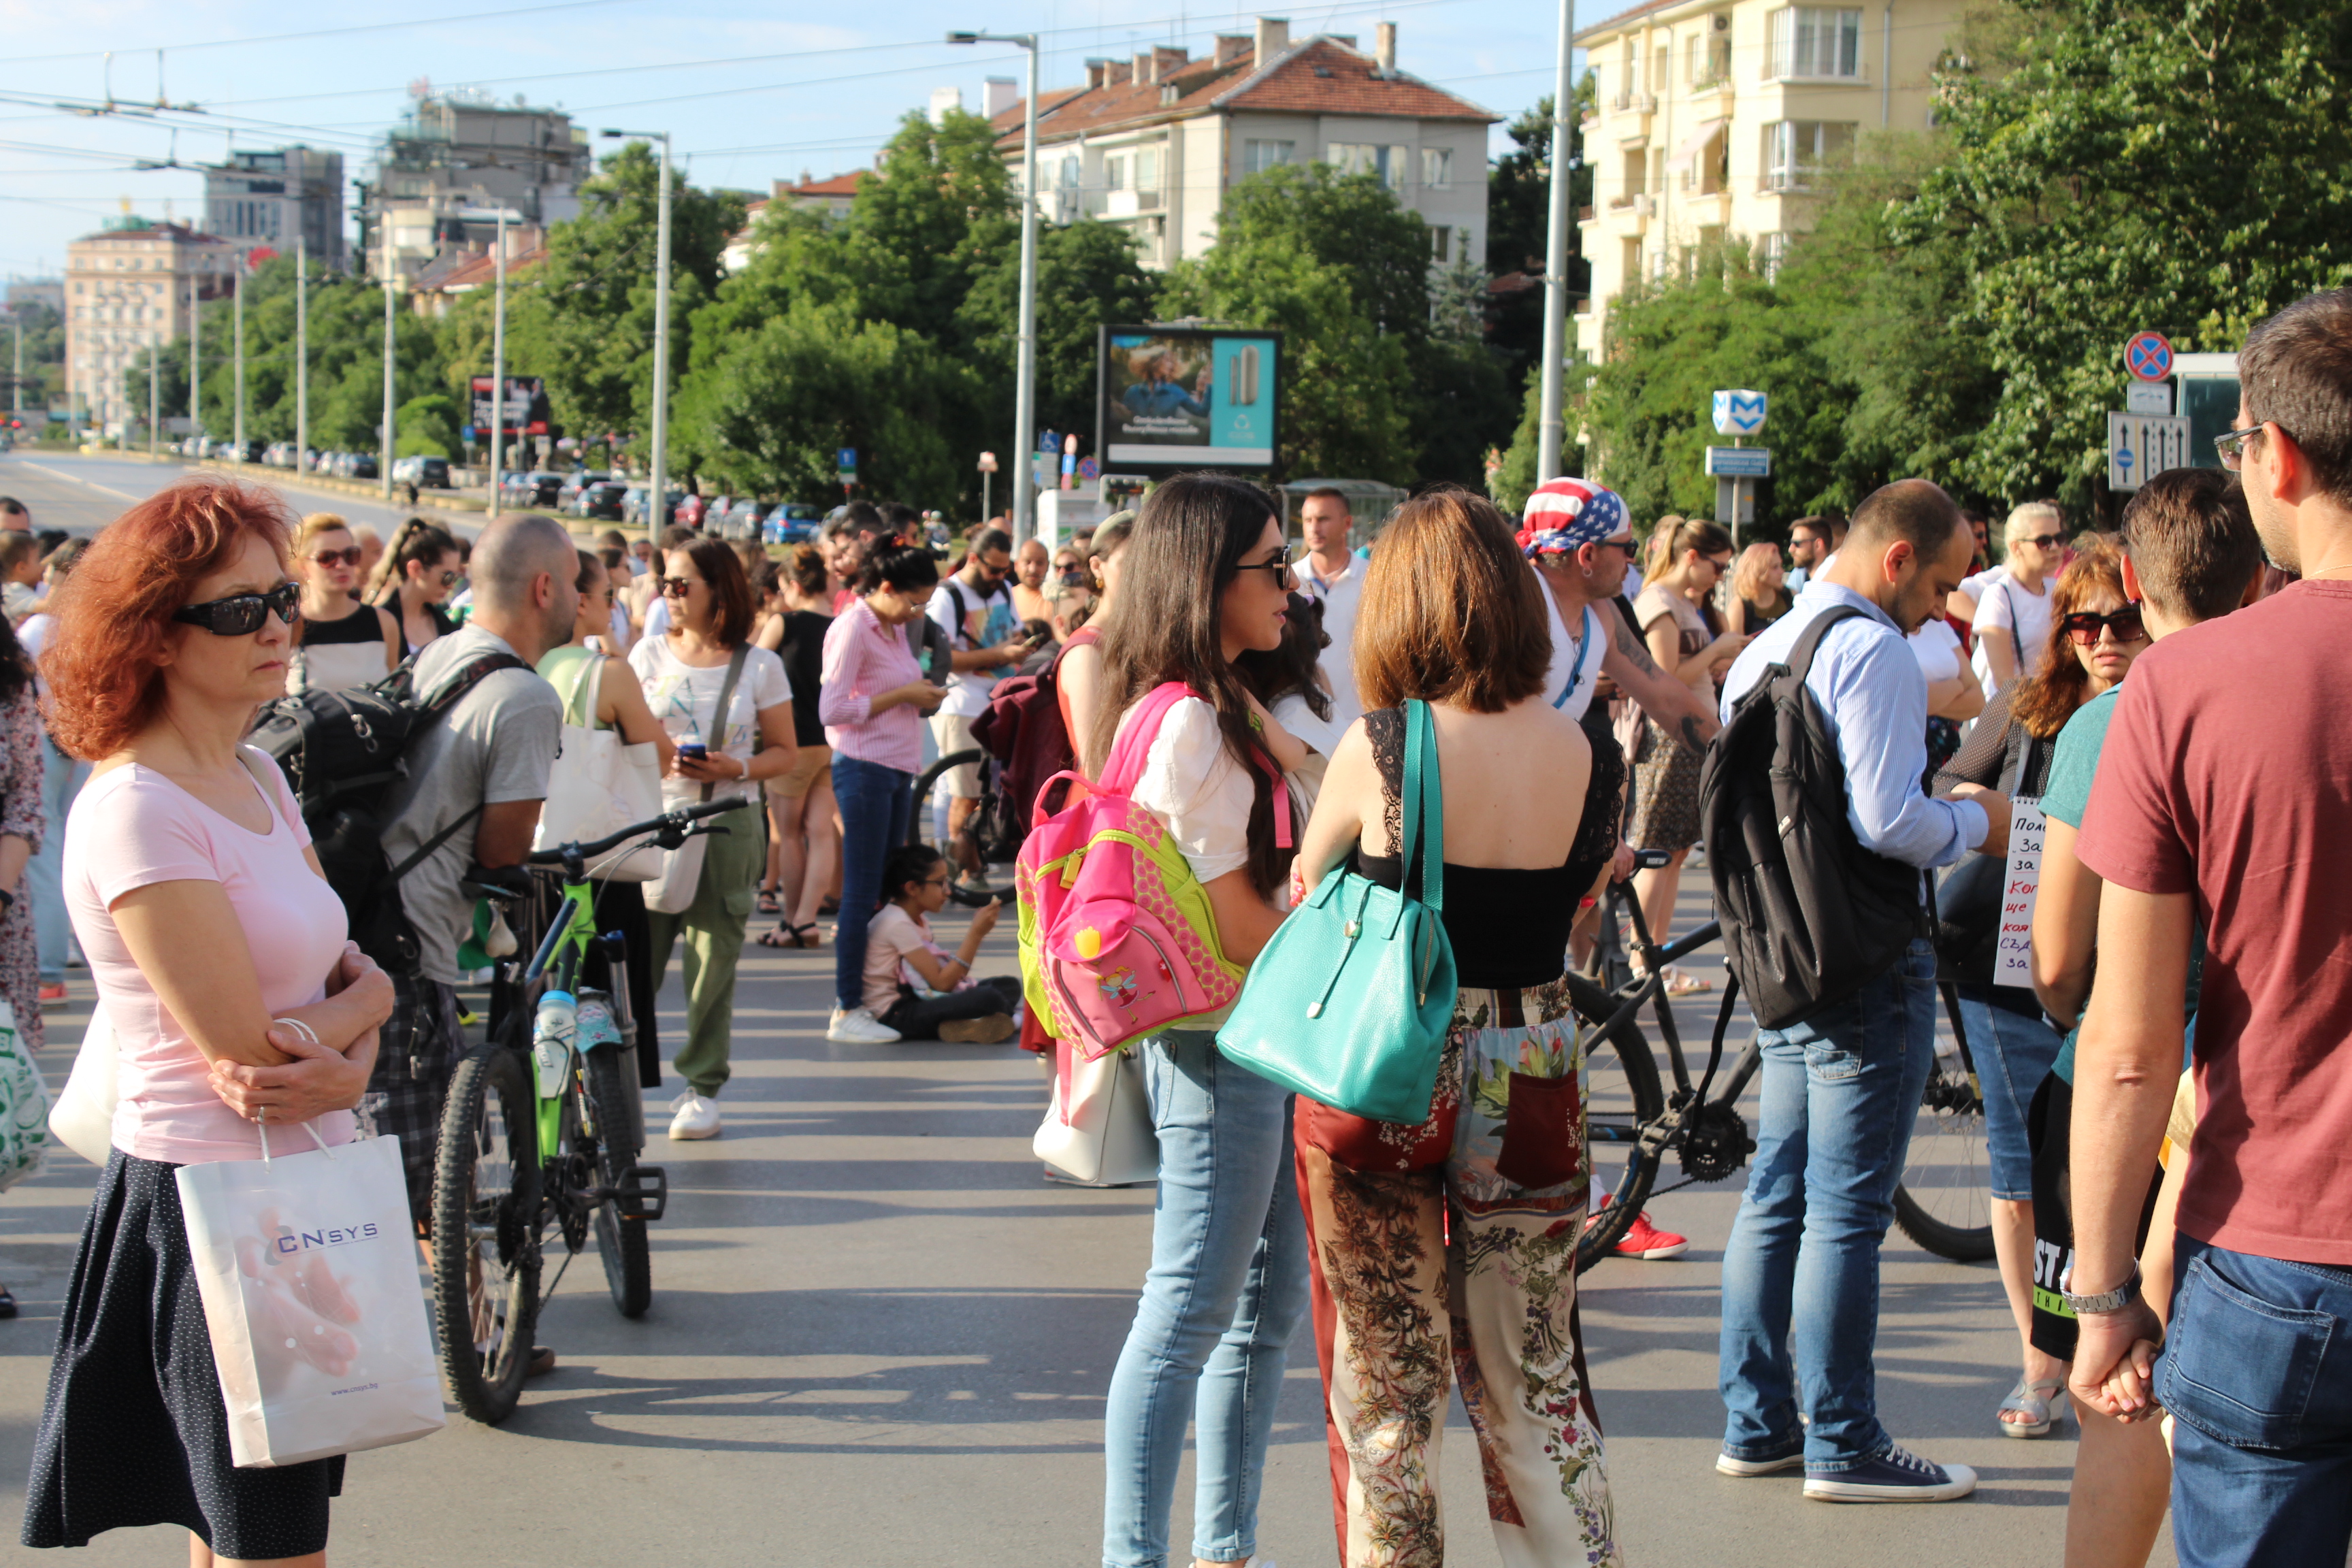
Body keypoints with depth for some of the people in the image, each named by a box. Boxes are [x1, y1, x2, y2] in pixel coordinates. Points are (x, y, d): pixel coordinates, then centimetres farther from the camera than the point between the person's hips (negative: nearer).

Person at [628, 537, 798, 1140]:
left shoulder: (760, 666, 4)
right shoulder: (650, 653, 9)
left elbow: (783, 753, 7)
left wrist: (737, 768, -12)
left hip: (728, 824, -1)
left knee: (714, 956, 1)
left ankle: (702, 1088, 11)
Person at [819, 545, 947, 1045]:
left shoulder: (894, 628, 16)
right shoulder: (852, 628, -10)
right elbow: (833, 709, -17)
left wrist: (921, 697, 4)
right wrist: (903, 695, -15)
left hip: (899, 770, 9)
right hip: (865, 770, -9)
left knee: (886, 890, 8)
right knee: (862, 892, -5)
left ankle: (869, 999, 13)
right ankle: (847, 1012, -1)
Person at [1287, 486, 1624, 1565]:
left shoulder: (1378, 749, -15)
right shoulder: (1585, 758, -5)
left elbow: (1306, 884, 2)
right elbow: (1573, 915, 6)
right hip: (1533, 1074, 3)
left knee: (1384, 1392, 10)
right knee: (1535, 1387, 15)